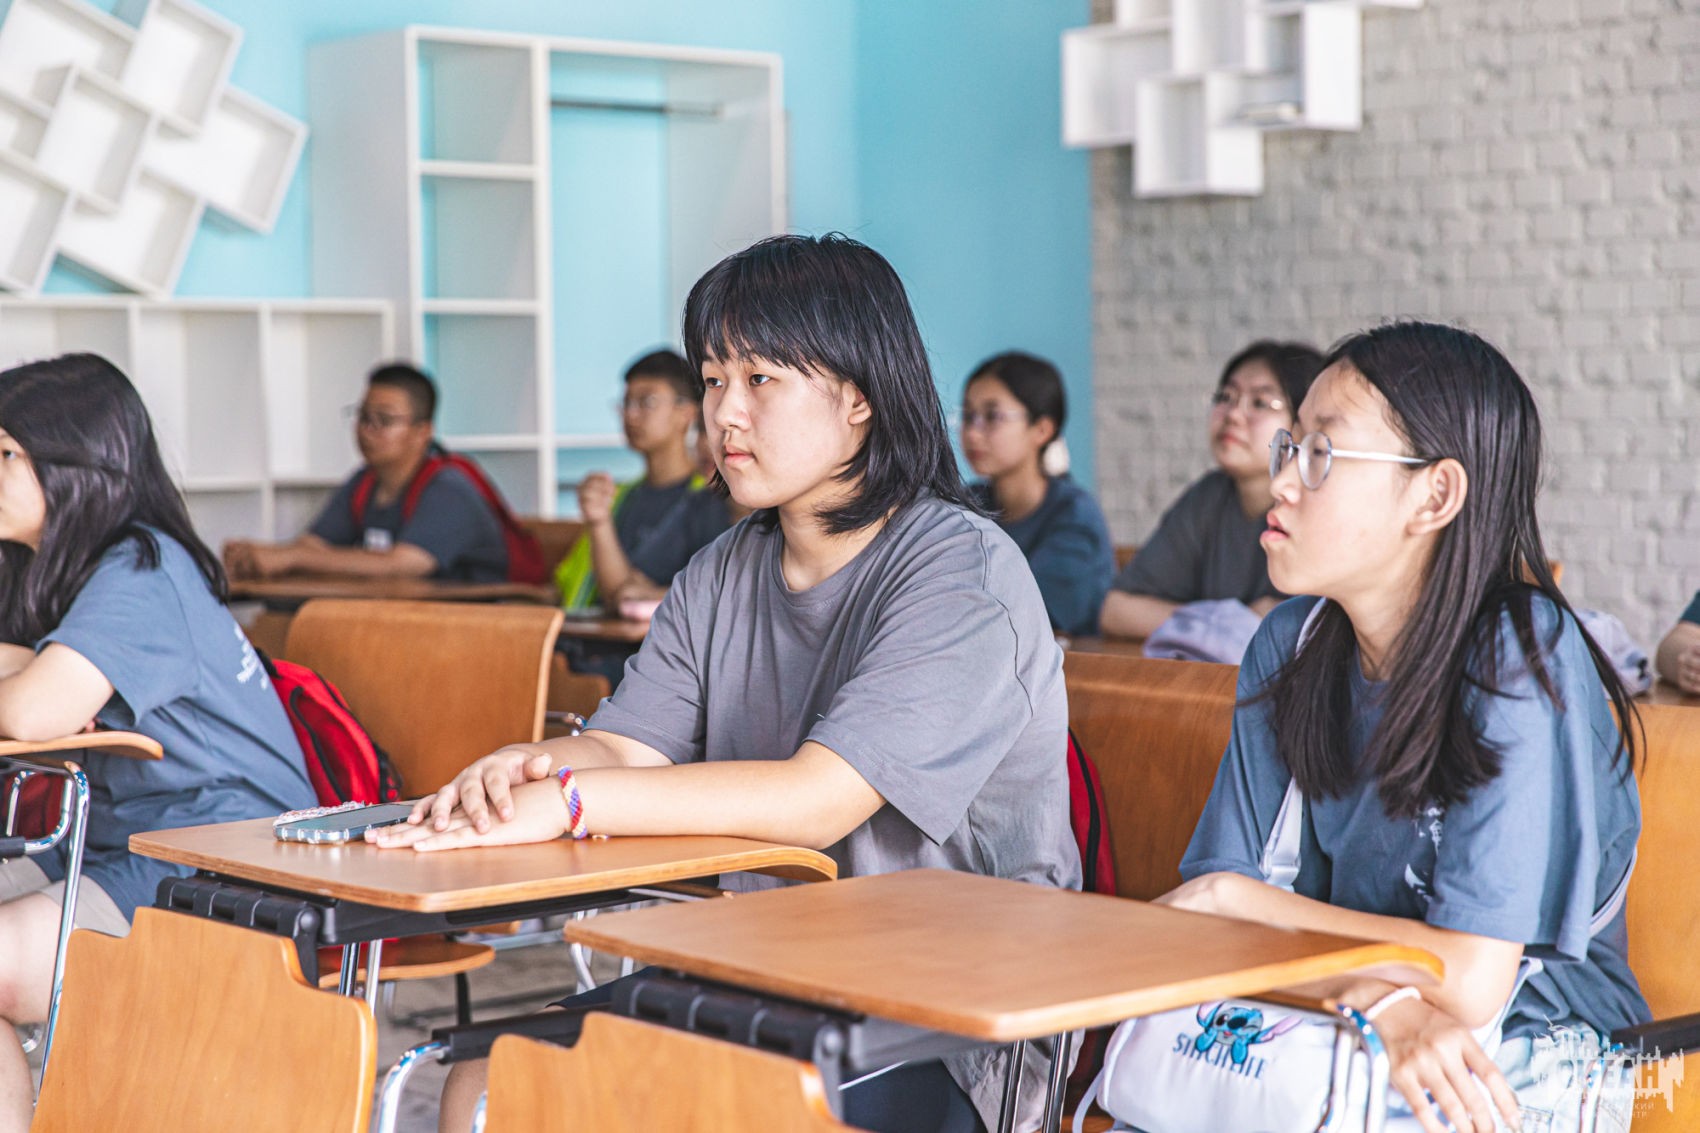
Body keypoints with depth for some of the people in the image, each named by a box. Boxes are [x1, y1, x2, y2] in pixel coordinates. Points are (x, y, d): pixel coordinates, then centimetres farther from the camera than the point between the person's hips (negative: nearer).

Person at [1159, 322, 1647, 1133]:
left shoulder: (1519, 660, -18)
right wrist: (1383, 1004, -23)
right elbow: (1215, 900, -3)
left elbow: (1470, 980, -22)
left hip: (1522, 1068, -5)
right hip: (1367, 1036, 5)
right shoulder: (1291, 645, 1)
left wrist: (1233, 898, -10)